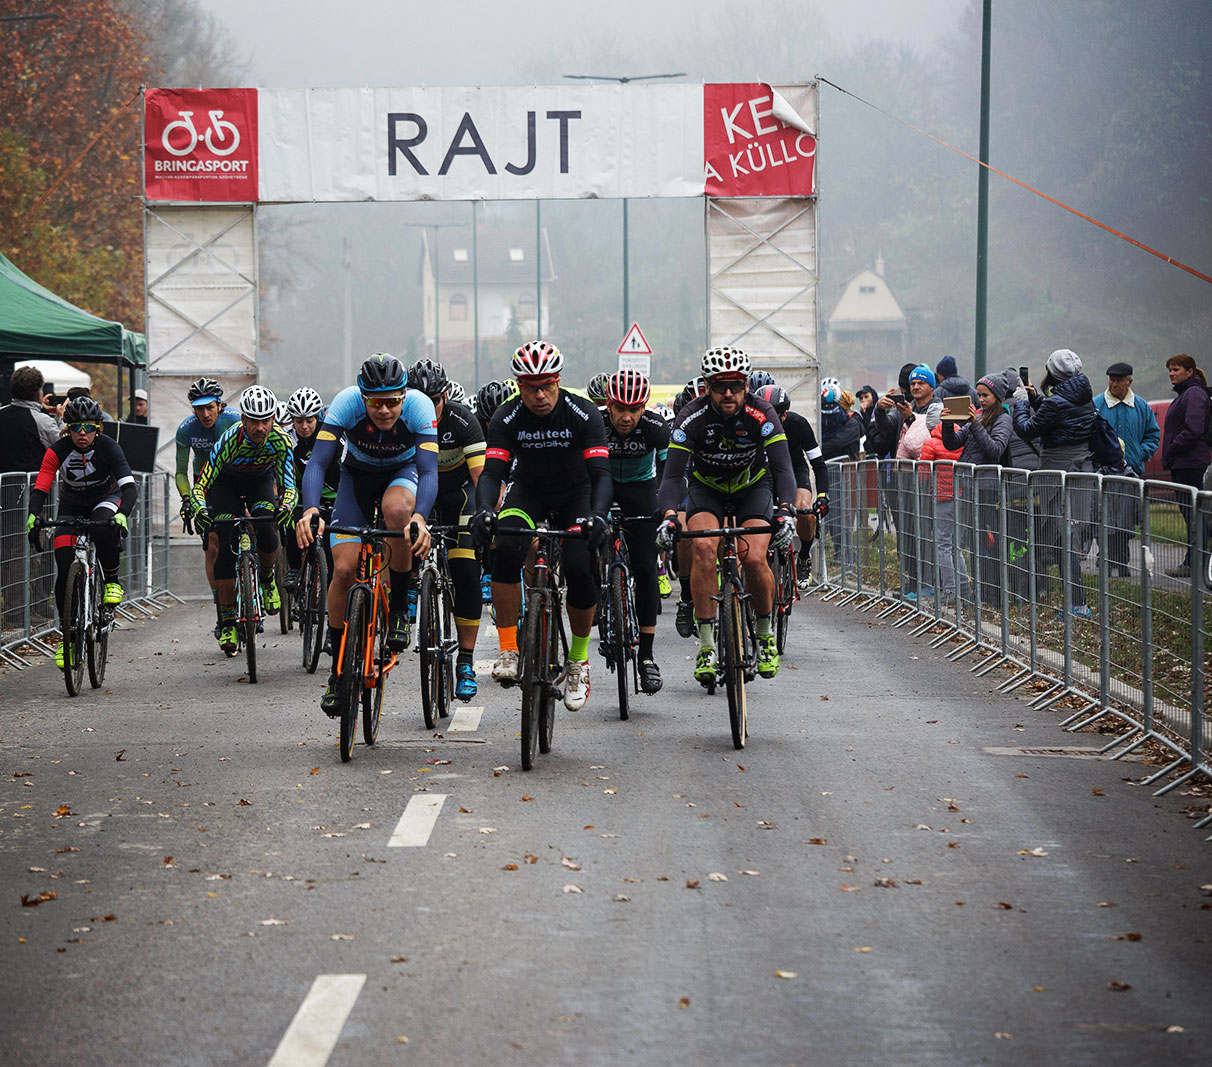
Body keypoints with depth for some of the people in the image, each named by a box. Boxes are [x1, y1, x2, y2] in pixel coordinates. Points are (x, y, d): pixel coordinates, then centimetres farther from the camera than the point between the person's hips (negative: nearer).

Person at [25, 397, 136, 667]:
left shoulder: (108, 447, -25)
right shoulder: (57, 451, -22)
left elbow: (129, 486, -34)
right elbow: (40, 488, -28)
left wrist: (122, 514, -53)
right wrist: (33, 516, -47)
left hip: (105, 500, -1)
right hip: (71, 508, 1)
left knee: (106, 529, -39)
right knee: (64, 571, -13)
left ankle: (112, 581, -14)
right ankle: (67, 635, -1)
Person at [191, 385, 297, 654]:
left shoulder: (280, 440, -30)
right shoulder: (229, 440, -35)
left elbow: (289, 485, -30)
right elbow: (201, 485, -34)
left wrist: (286, 506, -51)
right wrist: (200, 509, -53)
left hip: (261, 480, 1)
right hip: (226, 483, -1)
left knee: (265, 530, -26)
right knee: (227, 545, -16)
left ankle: (267, 579, 7)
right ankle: (227, 622, -12)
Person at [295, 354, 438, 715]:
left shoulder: (420, 406, -32)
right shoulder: (346, 403, -31)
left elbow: (429, 472, -38)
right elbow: (317, 462, -36)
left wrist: (419, 518, -57)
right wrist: (310, 510, -54)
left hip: (403, 472, -1)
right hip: (357, 474, 1)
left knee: (397, 508, -38)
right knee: (344, 569, -13)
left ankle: (399, 607, -17)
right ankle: (338, 669, 3)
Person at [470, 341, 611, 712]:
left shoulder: (583, 413, -24)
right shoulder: (507, 417, -20)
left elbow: (601, 473, -30)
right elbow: (491, 472, -26)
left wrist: (597, 515, -49)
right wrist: (484, 511, -47)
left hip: (576, 493, -1)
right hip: (528, 491, 1)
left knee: (579, 569, -22)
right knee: (506, 547, -30)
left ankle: (578, 660, 1)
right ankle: (508, 649, -23)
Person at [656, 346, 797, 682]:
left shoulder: (762, 414, -27)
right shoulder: (691, 418, -26)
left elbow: (783, 468, -33)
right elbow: (672, 475, -30)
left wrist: (785, 511, -51)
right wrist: (669, 515, -49)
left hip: (753, 487, 0)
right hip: (707, 488, 0)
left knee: (754, 559, -22)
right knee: (704, 548, -27)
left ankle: (766, 634, 6)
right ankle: (706, 646, -21)